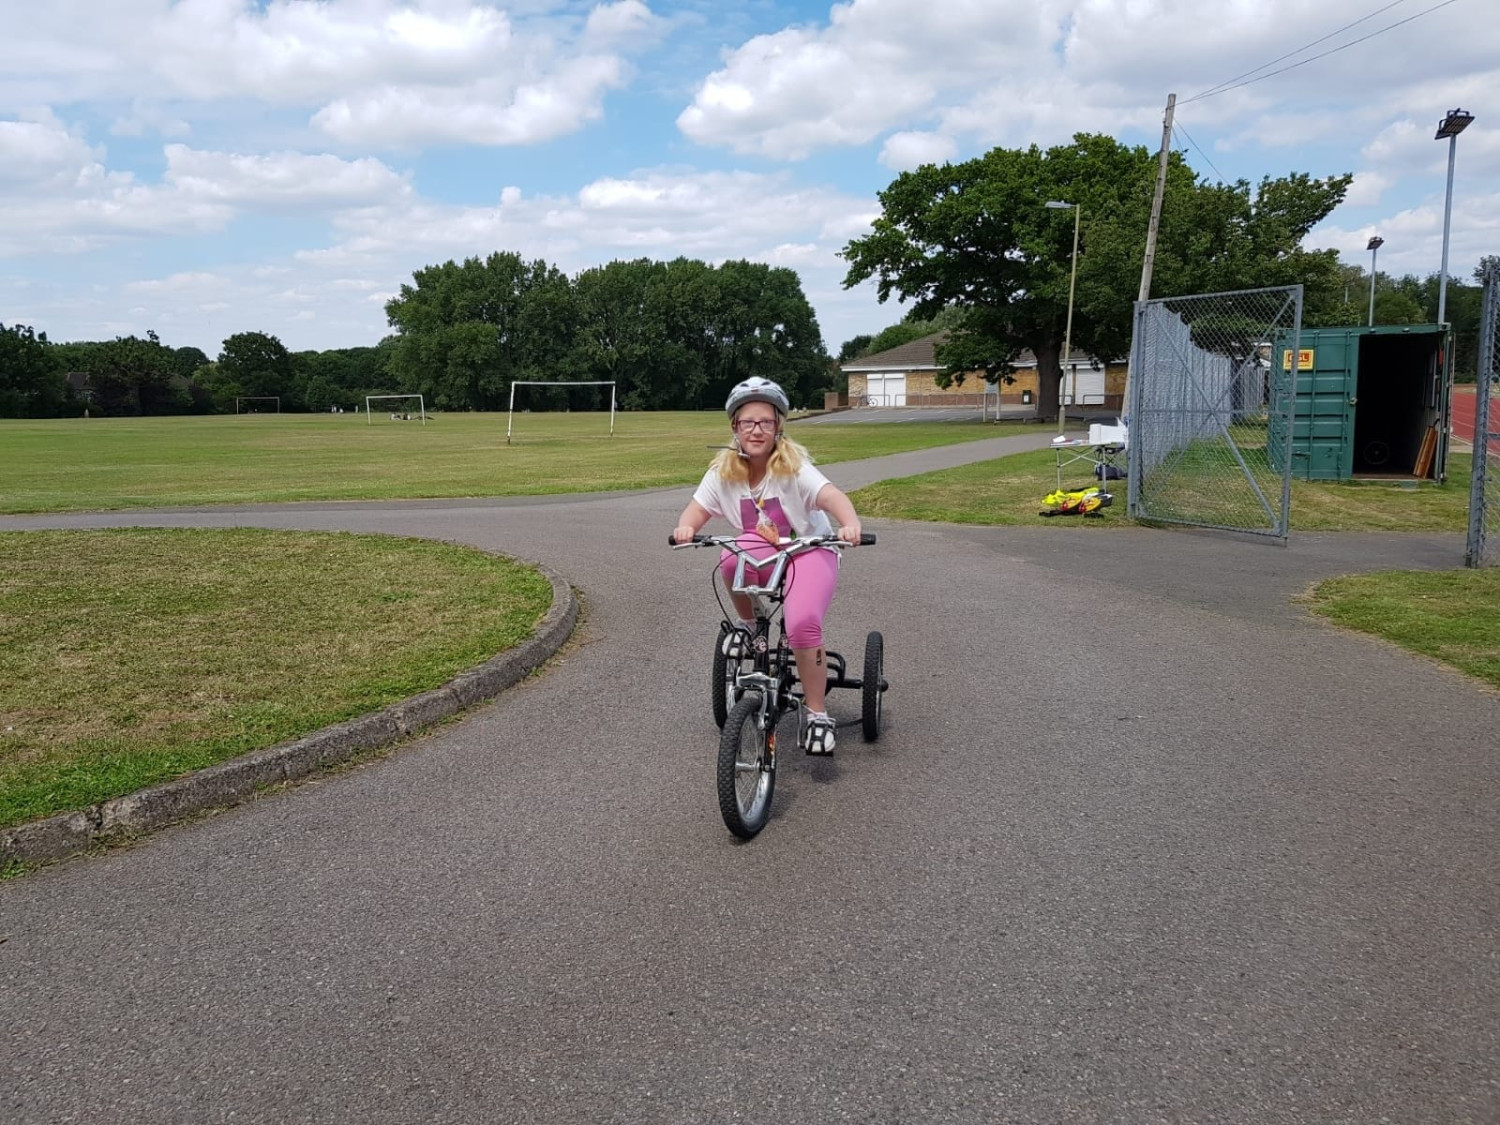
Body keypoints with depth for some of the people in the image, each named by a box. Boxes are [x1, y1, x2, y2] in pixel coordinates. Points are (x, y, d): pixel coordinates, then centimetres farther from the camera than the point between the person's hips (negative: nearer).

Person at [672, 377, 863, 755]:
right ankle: (747, 623, -5)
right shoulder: (723, 470, -8)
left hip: (809, 550, -3)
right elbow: (697, 509, -11)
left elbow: (831, 496, -35)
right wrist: (685, 527, -36)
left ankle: (818, 713, -9)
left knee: (802, 624, -28)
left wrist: (851, 524, -57)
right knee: (732, 556, -35)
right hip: (762, 551, 3)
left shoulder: (794, 465, -21)